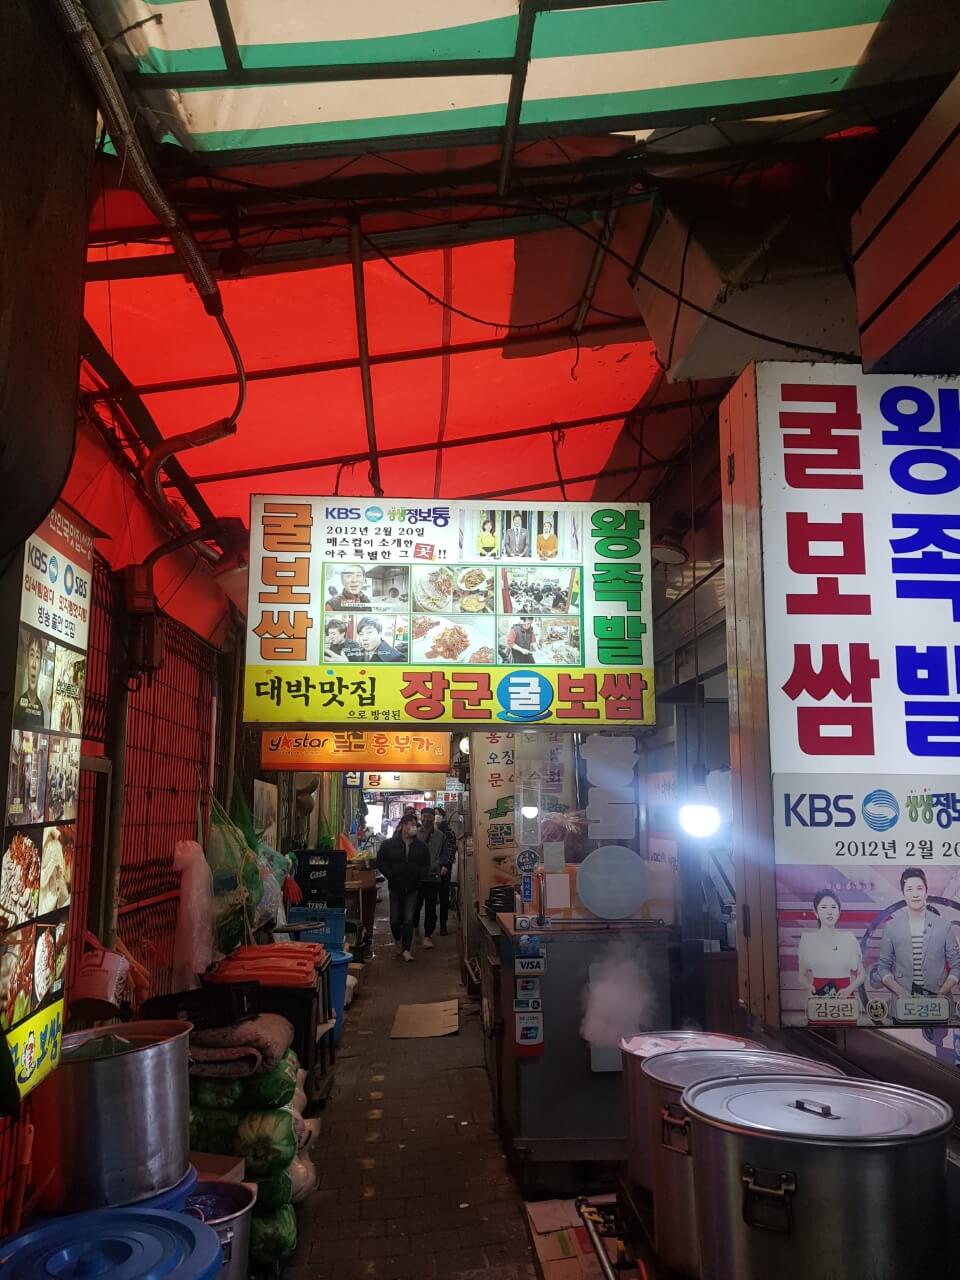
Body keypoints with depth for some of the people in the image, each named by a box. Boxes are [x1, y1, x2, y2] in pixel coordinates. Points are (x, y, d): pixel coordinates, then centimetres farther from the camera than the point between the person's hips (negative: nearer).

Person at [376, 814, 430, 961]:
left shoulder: (421, 846, 2)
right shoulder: (389, 844, -5)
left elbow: (426, 863, 12)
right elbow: (381, 862, -1)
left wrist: (419, 876, -1)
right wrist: (391, 876, -8)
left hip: (412, 888, 1)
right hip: (395, 887, -1)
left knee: (409, 920, -2)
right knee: (395, 920, 8)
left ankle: (406, 949, 3)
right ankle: (398, 940, 37)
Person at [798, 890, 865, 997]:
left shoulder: (848, 937, 0)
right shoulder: (807, 938, -1)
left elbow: (861, 974, 8)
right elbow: (802, 975, 7)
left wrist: (849, 989, -9)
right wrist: (809, 986, -13)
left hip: (844, 996, 0)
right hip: (818, 995, 0)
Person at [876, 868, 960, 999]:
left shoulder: (944, 926, 5)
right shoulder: (891, 927, 4)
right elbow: (883, 966, 7)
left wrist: (942, 993, -4)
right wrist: (900, 991, -7)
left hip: (937, 1000, 1)